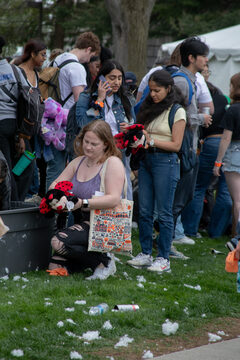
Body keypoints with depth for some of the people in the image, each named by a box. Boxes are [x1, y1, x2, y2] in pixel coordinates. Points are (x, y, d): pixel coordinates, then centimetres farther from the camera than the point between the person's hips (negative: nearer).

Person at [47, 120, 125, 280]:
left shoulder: (113, 163, -10)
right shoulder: (79, 162, 13)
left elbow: (114, 199, -21)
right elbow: (56, 183, 13)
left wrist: (82, 203, -29)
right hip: (83, 223, 7)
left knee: (58, 242, -27)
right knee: (55, 267, -8)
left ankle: (104, 262, -9)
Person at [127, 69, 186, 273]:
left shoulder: (177, 111, -5)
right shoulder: (150, 108, 16)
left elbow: (176, 145, -9)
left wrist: (151, 141, -16)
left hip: (166, 161, -7)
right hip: (146, 159, 7)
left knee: (164, 213, -3)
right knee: (144, 211, 6)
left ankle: (164, 258, 2)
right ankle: (146, 254, 14)